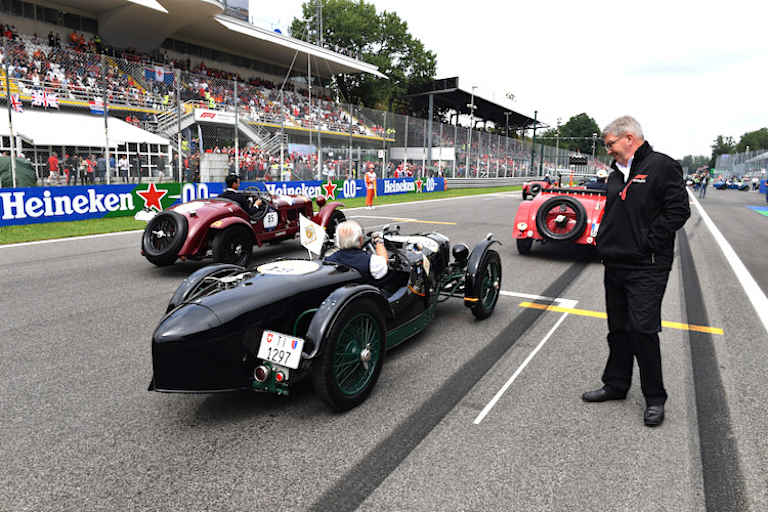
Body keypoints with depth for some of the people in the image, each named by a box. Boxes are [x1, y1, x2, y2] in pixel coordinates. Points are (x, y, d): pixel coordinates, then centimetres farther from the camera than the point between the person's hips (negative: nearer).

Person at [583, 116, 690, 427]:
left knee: (644, 330, -5)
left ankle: (654, 398, 11)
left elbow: (678, 210, -13)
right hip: (615, 265, 8)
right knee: (618, 330, 14)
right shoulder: (617, 174, 17)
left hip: (646, 268, -7)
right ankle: (616, 385, 28)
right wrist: (604, 242, 9)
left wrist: (648, 244, -15)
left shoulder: (661, 166, -7)